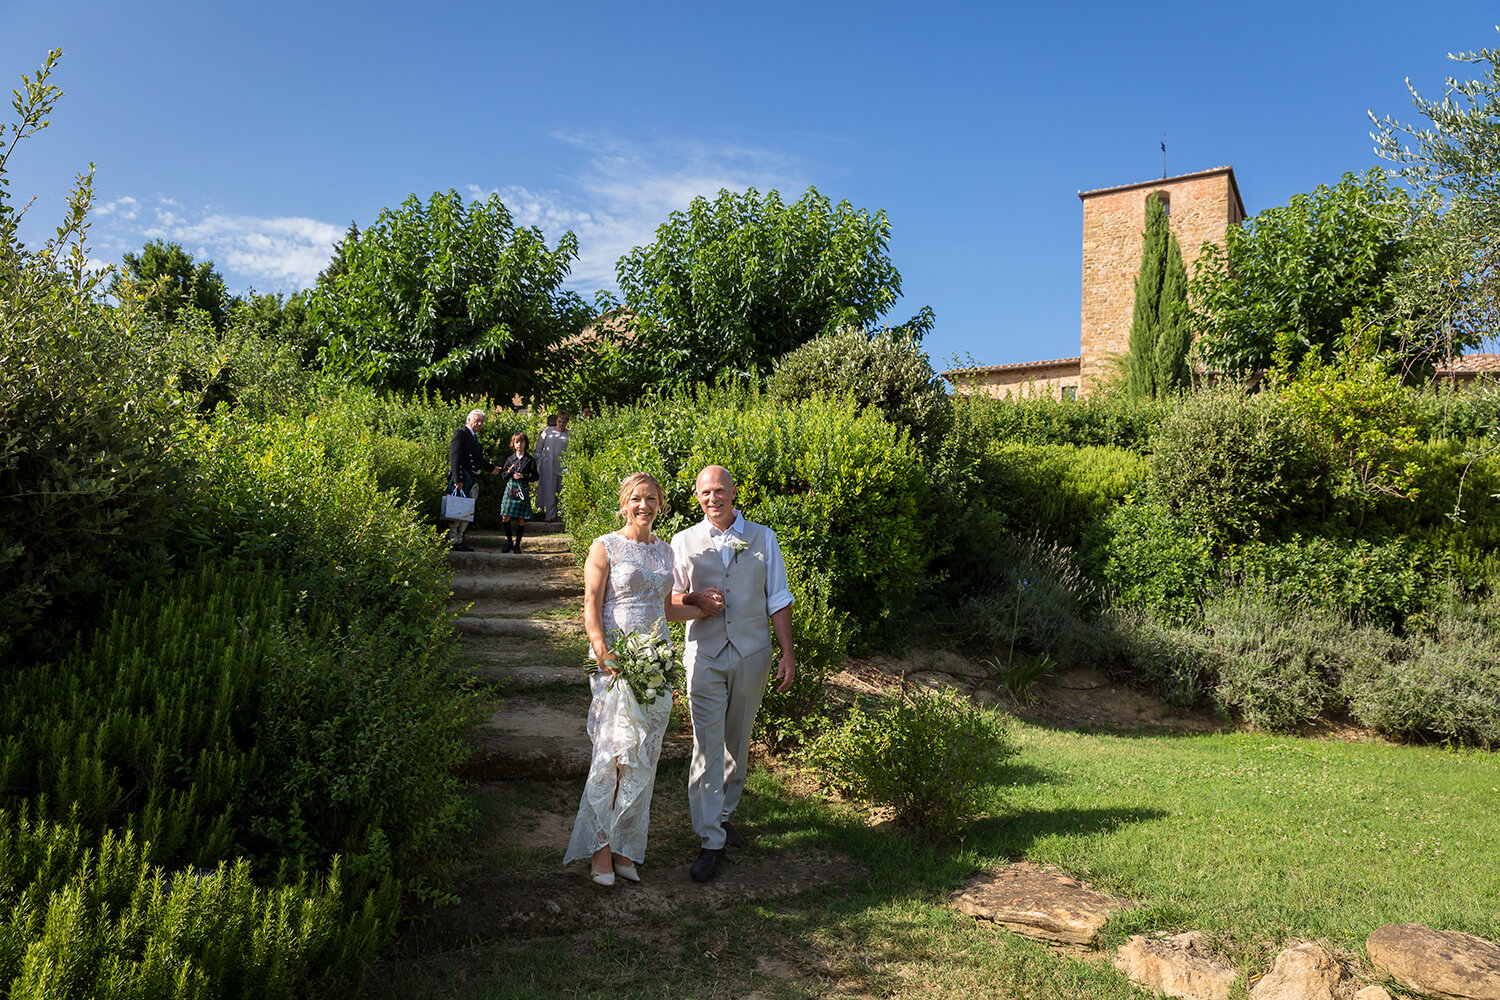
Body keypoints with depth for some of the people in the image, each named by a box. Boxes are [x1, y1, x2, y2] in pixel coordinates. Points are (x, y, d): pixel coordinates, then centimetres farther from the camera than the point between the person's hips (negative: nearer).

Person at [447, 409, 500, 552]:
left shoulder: (474, 437, 20)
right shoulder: (460, 434, -7)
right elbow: (455, 458, -16)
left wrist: (490, 468, 44)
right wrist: (458, 479, -23)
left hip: (472, 479, 9)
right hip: (462, 479, -9)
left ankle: (459, 540, 11)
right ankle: (453, 541, -4)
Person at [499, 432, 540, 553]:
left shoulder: (530, 460, 3)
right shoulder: (510, 459, 10)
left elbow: (535, 476, 1)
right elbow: (503, 475, 12)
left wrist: (523, 476, -13)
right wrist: (509, 472, -8)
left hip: (523, 490, -2)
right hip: (510, 489, 2)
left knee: (521, 519, -2)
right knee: (505, 517, -5)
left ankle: (517, 544, 11)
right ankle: (509, 541, 13)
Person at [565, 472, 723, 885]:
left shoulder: (664, 551, 14)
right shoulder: (605, 547, -2)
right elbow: (591, 608, -7)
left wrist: (704, 610, 10)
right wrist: (605, 657, -18)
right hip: (616, 657, -5)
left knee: (643, 759, 6)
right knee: (614, 752, -6)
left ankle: (625, 848, 16)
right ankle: (600, 846, 8)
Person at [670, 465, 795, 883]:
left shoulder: (763, 538, 5)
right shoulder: (684, 541, 3)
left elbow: (778, 600, 6)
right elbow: (668, 596, 10)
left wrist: (787, 653, 2)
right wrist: (696, 598, -12)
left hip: (752, 654, 1)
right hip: (705, 655, -1)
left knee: (738, 742, 12)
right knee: (707, 745, -5)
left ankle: (722, 814, 31)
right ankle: (710, 841, 1)